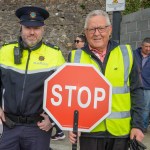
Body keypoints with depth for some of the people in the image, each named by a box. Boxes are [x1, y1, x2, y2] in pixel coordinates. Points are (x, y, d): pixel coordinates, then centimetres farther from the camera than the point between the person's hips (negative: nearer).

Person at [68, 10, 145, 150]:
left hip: (120, 130, 1)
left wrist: (137, 124, -2)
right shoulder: (76, 57, 1)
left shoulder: (126, 53, 1)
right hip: (89, 130, 0)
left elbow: (136, 91, 3)